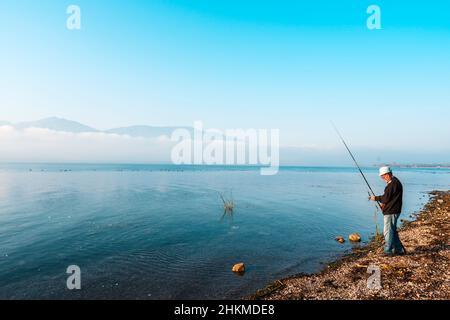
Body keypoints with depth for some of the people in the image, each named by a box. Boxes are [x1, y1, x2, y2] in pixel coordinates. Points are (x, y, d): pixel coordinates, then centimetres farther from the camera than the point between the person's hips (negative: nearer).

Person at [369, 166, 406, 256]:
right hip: (392, 211, 11)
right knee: (393, 231, 18)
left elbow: (386, 198, -19)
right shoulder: (394, 182, 15)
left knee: (388, 231, -2)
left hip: (391, 212, -11)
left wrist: (376, 198, -6)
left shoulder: (393, 183, -18)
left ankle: (388, 251, 6)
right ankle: (399, 250, 26)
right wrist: (384, 203, 8)